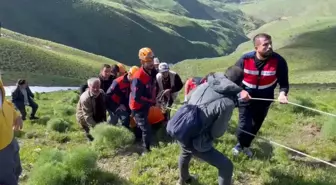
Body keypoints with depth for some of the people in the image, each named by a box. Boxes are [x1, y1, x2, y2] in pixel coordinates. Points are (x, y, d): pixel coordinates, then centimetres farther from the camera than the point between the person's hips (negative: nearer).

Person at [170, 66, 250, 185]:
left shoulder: (205, 85, -1)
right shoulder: (227, 103, -21)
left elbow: (188, 101, 16)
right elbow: (217, 133, -11)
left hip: (179, 131, 8)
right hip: (194, 141, -8)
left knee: (186, 153, 40)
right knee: (226, 166, 8)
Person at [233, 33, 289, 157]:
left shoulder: (278, 61, -21)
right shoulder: (245, 59, -19)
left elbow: (284, 82, -15)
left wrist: (282, 93, -36)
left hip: (264, 100, 2)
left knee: (255, 126, 18)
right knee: (245, 126, -6)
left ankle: (245, 145, 47)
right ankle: (241, 144, 29)